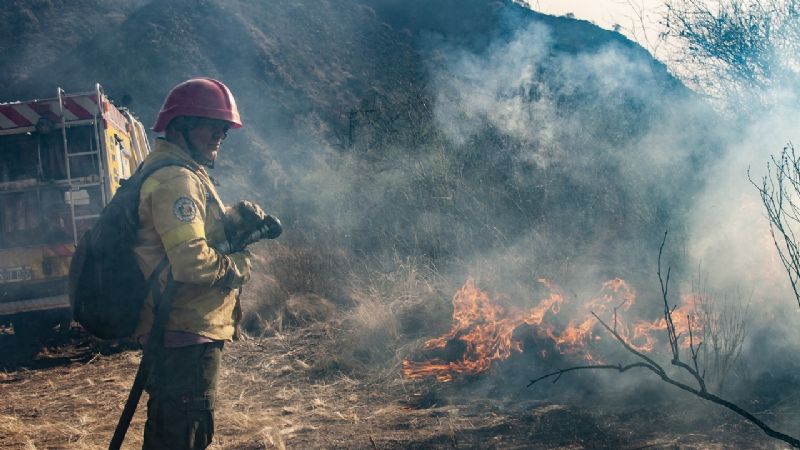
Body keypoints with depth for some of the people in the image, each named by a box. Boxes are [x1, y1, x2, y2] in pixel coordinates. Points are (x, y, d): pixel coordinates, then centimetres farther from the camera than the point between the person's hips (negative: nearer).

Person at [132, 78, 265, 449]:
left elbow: (196, 233, 20)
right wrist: (238, 267, -10)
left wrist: (237, 220, 1)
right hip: (187, 335, -11)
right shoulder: (177, 180, -19)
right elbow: (192, 263, -28)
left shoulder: (183, 175, 16)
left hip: (177, 334, 11)